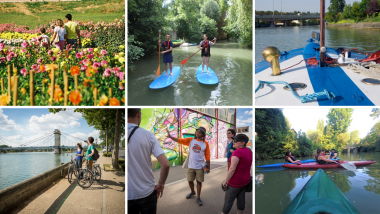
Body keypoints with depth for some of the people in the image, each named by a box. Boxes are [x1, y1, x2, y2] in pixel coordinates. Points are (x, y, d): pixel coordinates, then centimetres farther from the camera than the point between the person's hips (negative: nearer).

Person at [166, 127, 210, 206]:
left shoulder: (205, 143, -4)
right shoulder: (190, 140, -1)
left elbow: (207, 156, -2)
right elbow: (179, 140, -9)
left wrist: (208, 167, 0)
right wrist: (170, 136, -24)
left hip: (200, 167, -2)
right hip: (191, 166, 2)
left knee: (199, 182, 6)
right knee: (190, 180, 13)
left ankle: (198, 198, 19)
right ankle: (192, 192, 40)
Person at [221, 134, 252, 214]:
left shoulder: (237, 152, -24)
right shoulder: (249, 151, 2)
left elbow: (232, 169, -28)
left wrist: (225, 181, -20)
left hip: (235, 182, -8)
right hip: (245, 180, 8)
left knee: (228, 199, 7)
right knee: (241, 199, 14)